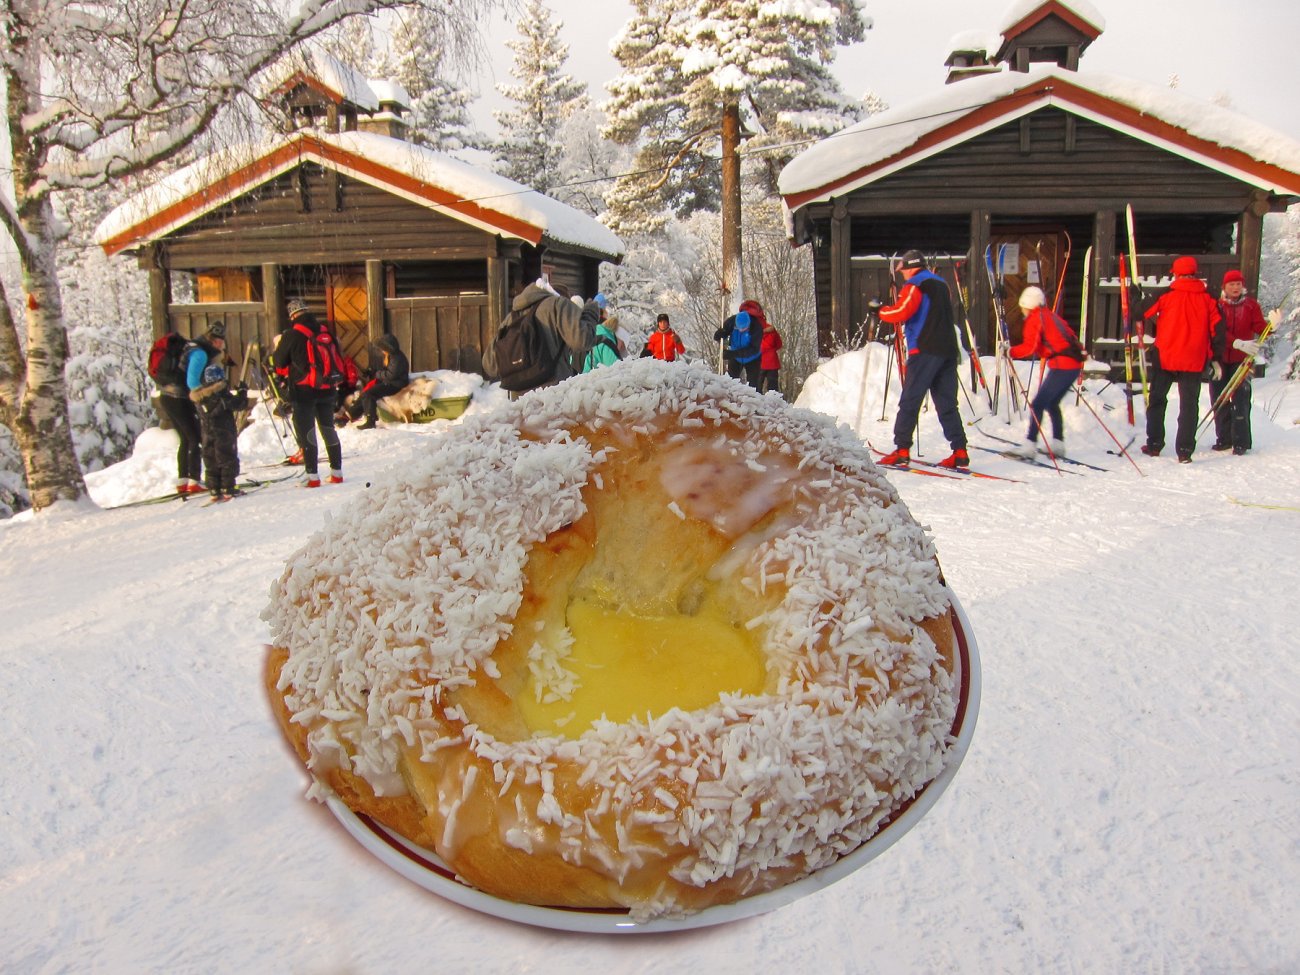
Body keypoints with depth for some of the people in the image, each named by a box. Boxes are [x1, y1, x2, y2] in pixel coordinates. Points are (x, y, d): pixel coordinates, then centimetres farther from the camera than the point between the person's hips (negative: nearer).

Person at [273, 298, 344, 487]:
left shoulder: (292, 335, -11)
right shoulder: (326, 332, 4)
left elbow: (279, 362, 0)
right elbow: (338, 360, 11)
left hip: (303, 391, -5)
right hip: (327, 390, 5)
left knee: (306, 432, 1)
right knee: (328, 430, 14)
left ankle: (312, 475, -1)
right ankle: (337, 472, 17)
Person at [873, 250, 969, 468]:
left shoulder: (914, 286, -4)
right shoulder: (941, 284, 22)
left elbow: (900, 312, -17)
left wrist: (879, 310, 0)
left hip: (924, 351, -8)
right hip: (948, 350, 8)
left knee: (909, 401, -5)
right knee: (947, 403, 8)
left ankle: (902, 450, -7)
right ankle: (959, 451, 3)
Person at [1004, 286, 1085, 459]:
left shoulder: (1034, 318, -3)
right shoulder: (1051, 315, 21)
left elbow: (1029, 348, -12)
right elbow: (1069, 336, 20)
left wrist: (1010, 351, 0)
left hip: (1061, 365, -9)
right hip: (1075, 363, 9)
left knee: (1038, 404, -7)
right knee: (1052, 403, 18)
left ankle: (1030, 446, -13)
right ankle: (1058, 445, 19)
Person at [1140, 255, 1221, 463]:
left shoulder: (1166, 295, -6)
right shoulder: (1207, 298, 2)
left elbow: (1142, 313, -3)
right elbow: (1217, 329, 3)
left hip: (1165, 357, -1)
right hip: (1193, 360, 1)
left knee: (1156, 400, 14)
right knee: (1189, 405, 6)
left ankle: (1154, 445, 15)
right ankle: (1185, 450, 0)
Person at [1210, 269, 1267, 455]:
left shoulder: (1251, 305, 3)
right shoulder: (1217, 305, 2)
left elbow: (1260, 328, -5)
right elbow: (1217, 331, -9)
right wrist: (1239, 343, -22)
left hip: (1242, 359, -1)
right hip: (1220, 359, 2)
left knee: (1240, 399, -9)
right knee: (1219, 399, 5)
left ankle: (1241, 441, -6)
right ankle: (1224, 438, 17)